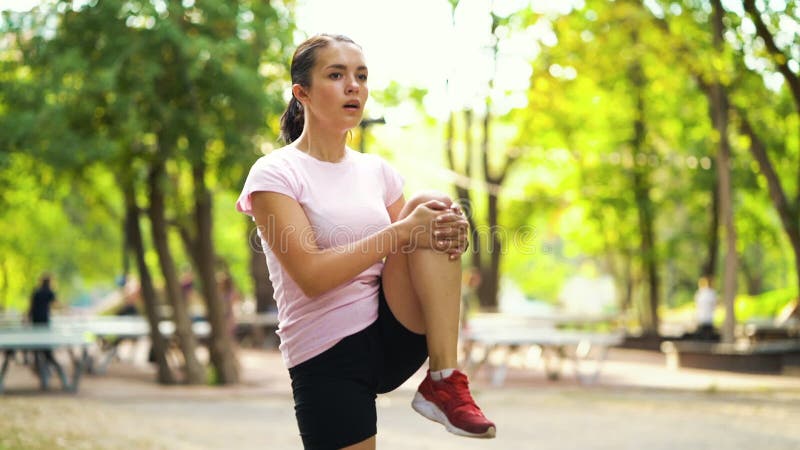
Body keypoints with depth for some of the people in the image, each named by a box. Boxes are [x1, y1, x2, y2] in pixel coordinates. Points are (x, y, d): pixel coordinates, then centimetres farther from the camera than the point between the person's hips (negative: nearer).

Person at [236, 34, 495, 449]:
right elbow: (310, 274, -17)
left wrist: (448, 230, -11)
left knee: (430, 206, -14)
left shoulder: (377, 170, 12)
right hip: (327, 358, -4)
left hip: (394, 336, 4)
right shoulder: (275, 174, -6)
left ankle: (444, 381, -18)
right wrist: (402, 230, -19)